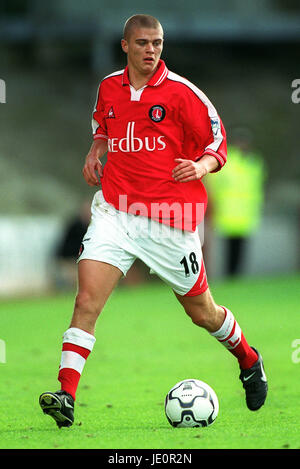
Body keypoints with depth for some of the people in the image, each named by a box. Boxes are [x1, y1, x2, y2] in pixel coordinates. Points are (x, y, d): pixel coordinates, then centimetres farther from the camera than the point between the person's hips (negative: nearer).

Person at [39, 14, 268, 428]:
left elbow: (218, 143, -2)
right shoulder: (108, 88, 7)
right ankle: (66, 397, -20)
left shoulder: (181, 92, -6)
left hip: (170, 218, -2)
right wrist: (96, 150, 8)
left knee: (202, 312, 10)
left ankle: (248, 361, 40)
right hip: (115, 210, 3)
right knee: (87, 300, -17)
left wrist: (201, 166, -23)